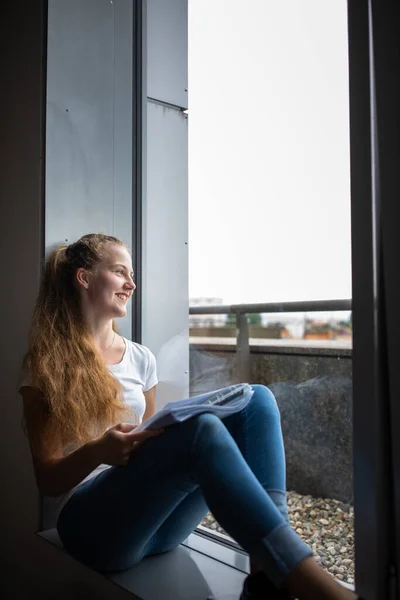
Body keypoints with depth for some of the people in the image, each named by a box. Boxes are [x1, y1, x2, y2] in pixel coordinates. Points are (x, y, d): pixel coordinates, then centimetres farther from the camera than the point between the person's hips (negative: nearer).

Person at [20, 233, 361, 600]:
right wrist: (96, 452, -24)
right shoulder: (48, 364, 1)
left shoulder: (140, 359, 14)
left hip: (157, 515, 6)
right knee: (200, 430, -35)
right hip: (93, 520, -5)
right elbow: (48, 480, -3)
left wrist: (169, 439, -6)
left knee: (257, 400, -16)